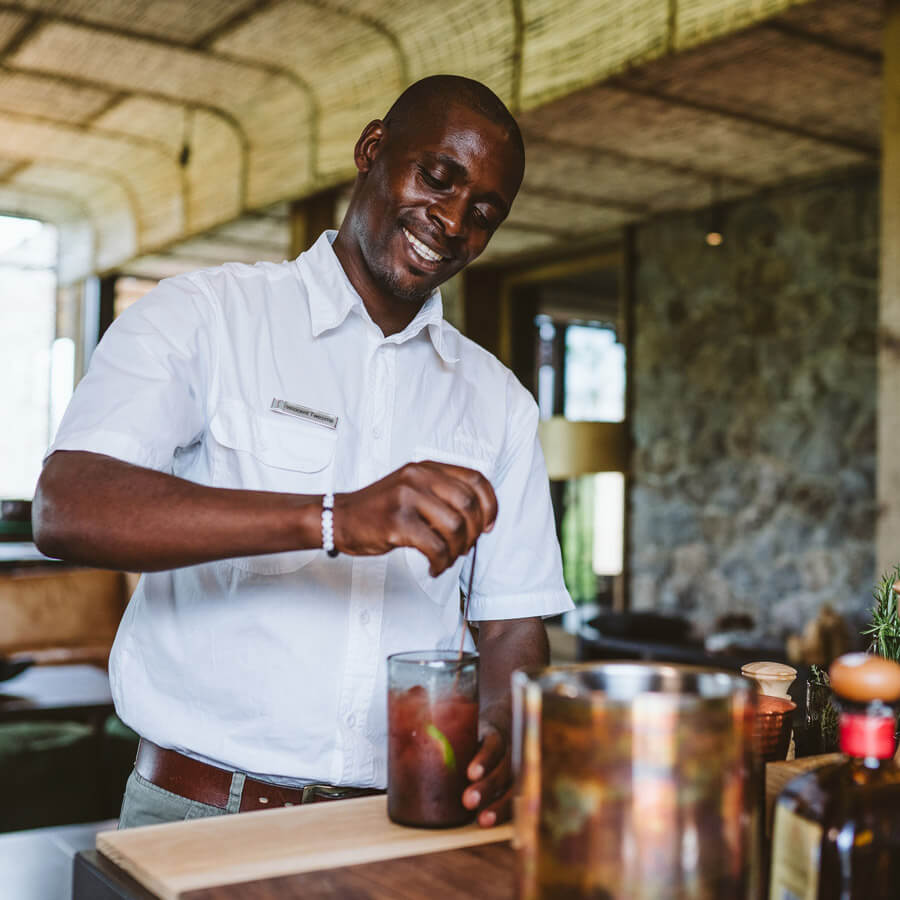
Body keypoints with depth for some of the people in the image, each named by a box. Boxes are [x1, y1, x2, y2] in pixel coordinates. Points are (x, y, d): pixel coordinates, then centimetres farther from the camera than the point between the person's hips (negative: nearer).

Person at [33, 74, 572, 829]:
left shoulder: (499, 401, 14)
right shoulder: (204, 314, 1)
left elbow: (513, 624, 11)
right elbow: (66, 509, -15)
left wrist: (499, 736, -10)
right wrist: (333, 519, -26)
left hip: (406, 823, 4)